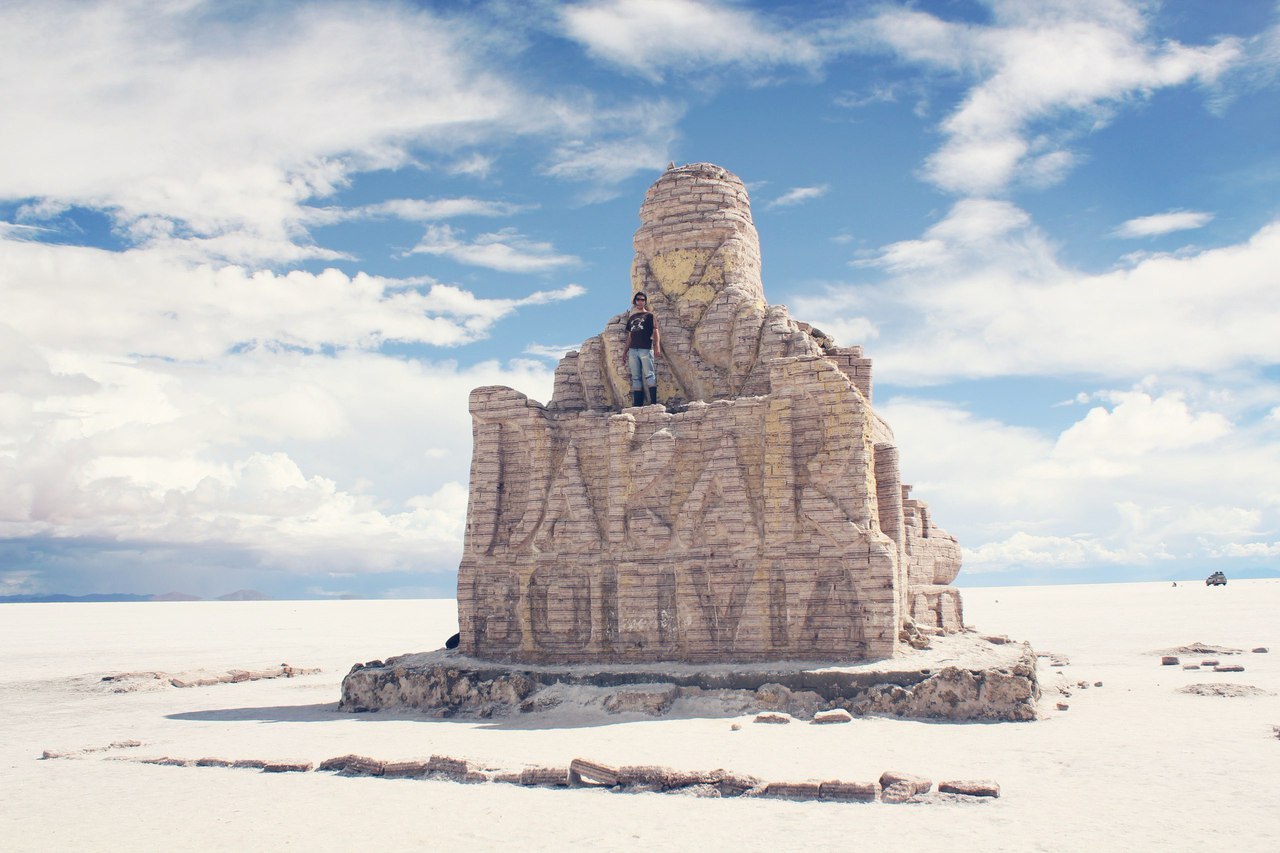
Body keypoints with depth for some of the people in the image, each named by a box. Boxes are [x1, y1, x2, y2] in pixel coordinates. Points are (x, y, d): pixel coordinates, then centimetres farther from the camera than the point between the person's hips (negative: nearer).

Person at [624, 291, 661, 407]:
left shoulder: (650, 316, 7)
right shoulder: (631, 318, 21)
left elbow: (655, 332, -1)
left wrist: (657, 348, -15)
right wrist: (625, 352, 18)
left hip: (646, 349, -5)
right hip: (632, 350, 5)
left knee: (649, 375, -13)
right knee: (636, 378, 2)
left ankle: (654, 402, -17)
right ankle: (637, 405, 1)